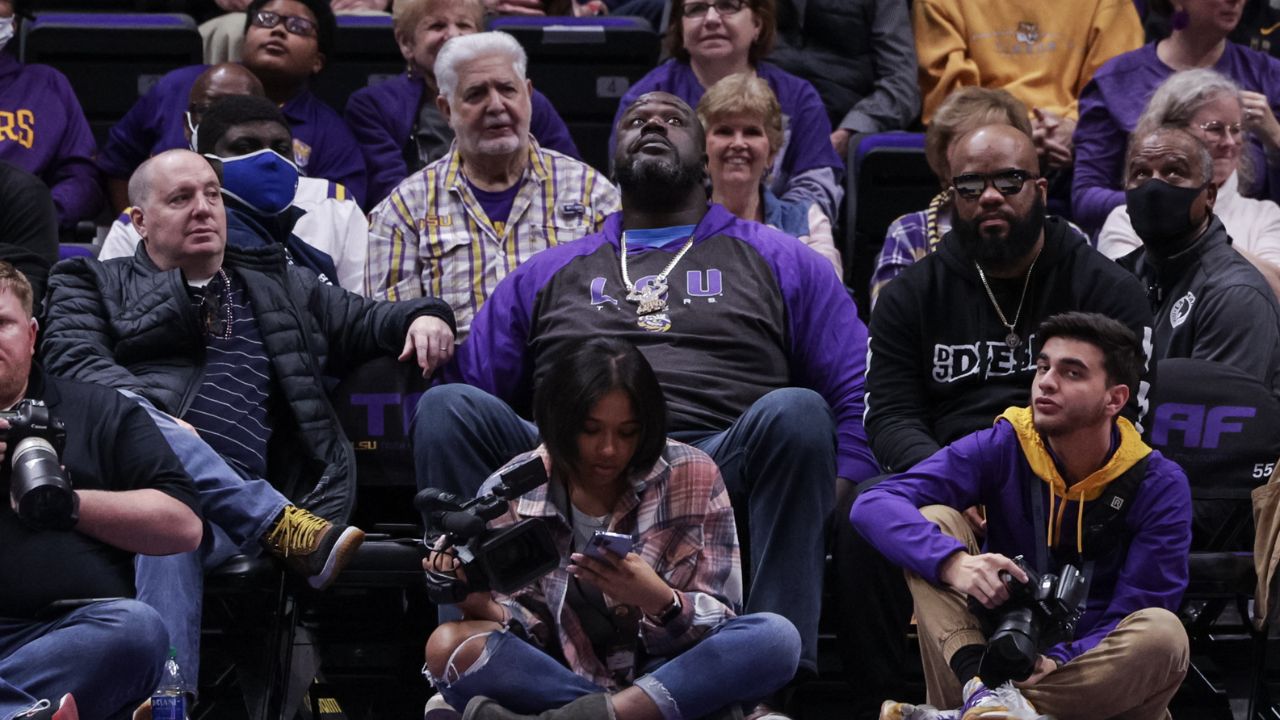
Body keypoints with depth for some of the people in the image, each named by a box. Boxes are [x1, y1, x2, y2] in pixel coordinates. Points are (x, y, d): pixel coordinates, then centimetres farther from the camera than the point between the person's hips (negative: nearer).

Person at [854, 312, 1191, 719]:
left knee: (1164, 632, -32)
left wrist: (1058, 663, -30)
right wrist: (954, 564, -36)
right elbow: (874, 506, -16)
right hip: (994, 663, 1)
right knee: (932, 520, -14)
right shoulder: (1003, 447, -3)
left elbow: (1132, 618, -10)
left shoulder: (1159, 487, -4)